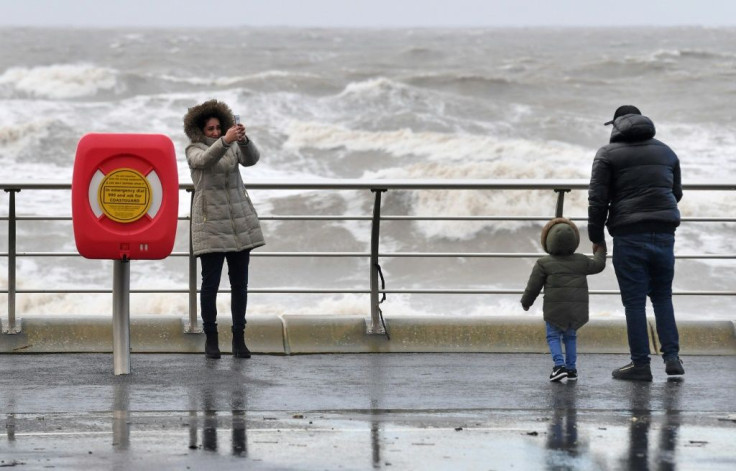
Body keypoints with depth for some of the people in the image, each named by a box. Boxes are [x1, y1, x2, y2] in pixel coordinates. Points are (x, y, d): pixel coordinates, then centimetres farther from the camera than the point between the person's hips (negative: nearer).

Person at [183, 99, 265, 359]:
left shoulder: (234, 146, 9)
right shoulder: (194, 150, -1)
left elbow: (251, 158, -12)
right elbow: (205, 160, -24)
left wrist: (243, 140, -32)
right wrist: (225, 141, -40)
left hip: (240, 221, 4)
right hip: (211, 223, -4)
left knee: (239, 283, 4)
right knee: (210, 283, -4)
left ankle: (239, 338, 9)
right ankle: (211, 339, 4)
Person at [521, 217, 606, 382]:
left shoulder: (543, 264, -3)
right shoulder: (581, 261, 6)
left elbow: (533, 287, 0)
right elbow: (598, 265, 22)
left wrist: (526, 302, 16)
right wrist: (600, 251, 42)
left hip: (555, 309, -4)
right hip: (577, 310, 4)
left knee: (553, 336, 4)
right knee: (570, 337, 17)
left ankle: (559, 364, -14)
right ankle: (571, 368, 13)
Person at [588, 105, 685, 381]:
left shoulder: (608, 154, 0)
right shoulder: (666, 152, 14)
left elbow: (597, 200, -4)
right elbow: (676, 193, 21)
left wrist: (596, 237, 5)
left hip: (629, 235, -4)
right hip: (664, 234, 4)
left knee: (634, 300, 1)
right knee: (662, 296, 16)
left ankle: (640, 364, 2)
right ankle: (671, 357, 6)